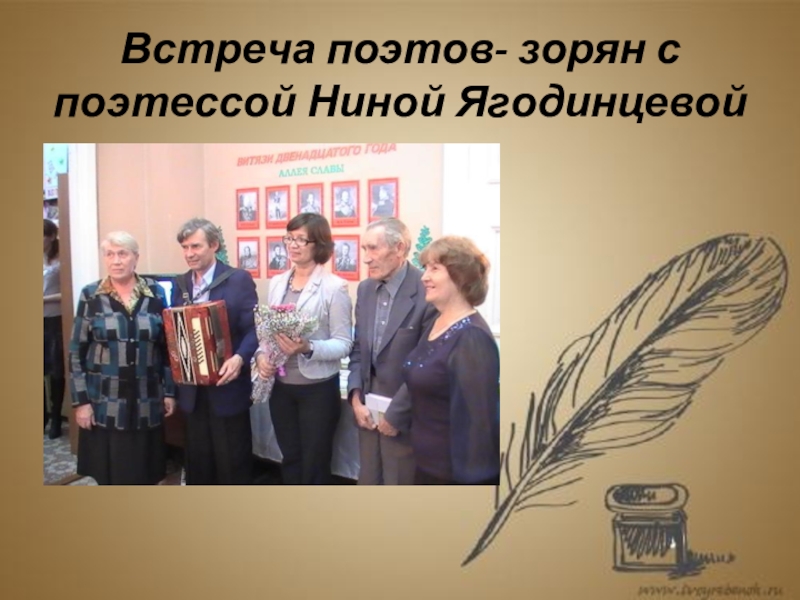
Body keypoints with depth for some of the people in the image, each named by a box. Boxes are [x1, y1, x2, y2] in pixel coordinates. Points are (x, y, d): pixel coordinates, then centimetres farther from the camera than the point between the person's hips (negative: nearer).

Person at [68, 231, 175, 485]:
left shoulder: (156, 293, 1)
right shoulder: (91, 295, -2)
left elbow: (167, 346, 5)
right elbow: (76, 352, -1)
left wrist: (169, 391, 4)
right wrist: (80, 400, -5)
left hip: (146, 401, 1)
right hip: (104, 402, -1)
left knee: (144, 473, 7)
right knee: (109, 472, 6)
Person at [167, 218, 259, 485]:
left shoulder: (239, 279, -7)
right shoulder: (180, 284, 10)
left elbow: (254, 328, -12)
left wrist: (239, 358, -28)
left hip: (226, 386, -5)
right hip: (192, 388, 5)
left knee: (233, 461, 7)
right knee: (197, 460, 17)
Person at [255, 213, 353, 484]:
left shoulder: (334, 287, -12)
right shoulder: (277, 283, 6)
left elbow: (344, 343, -14)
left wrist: (308, 348, -29)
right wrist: (261, 355, -8)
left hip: (318, 388, -5)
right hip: (281, 386, 5)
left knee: (314, 464, 10)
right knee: (290, 459, 19)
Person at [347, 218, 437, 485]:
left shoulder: (427, 292, -18)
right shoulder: (365, 289, 6)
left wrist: (395, 414, -13)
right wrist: (356, 398, 0)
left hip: (403, 415, -6)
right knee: (368, 482, 19)